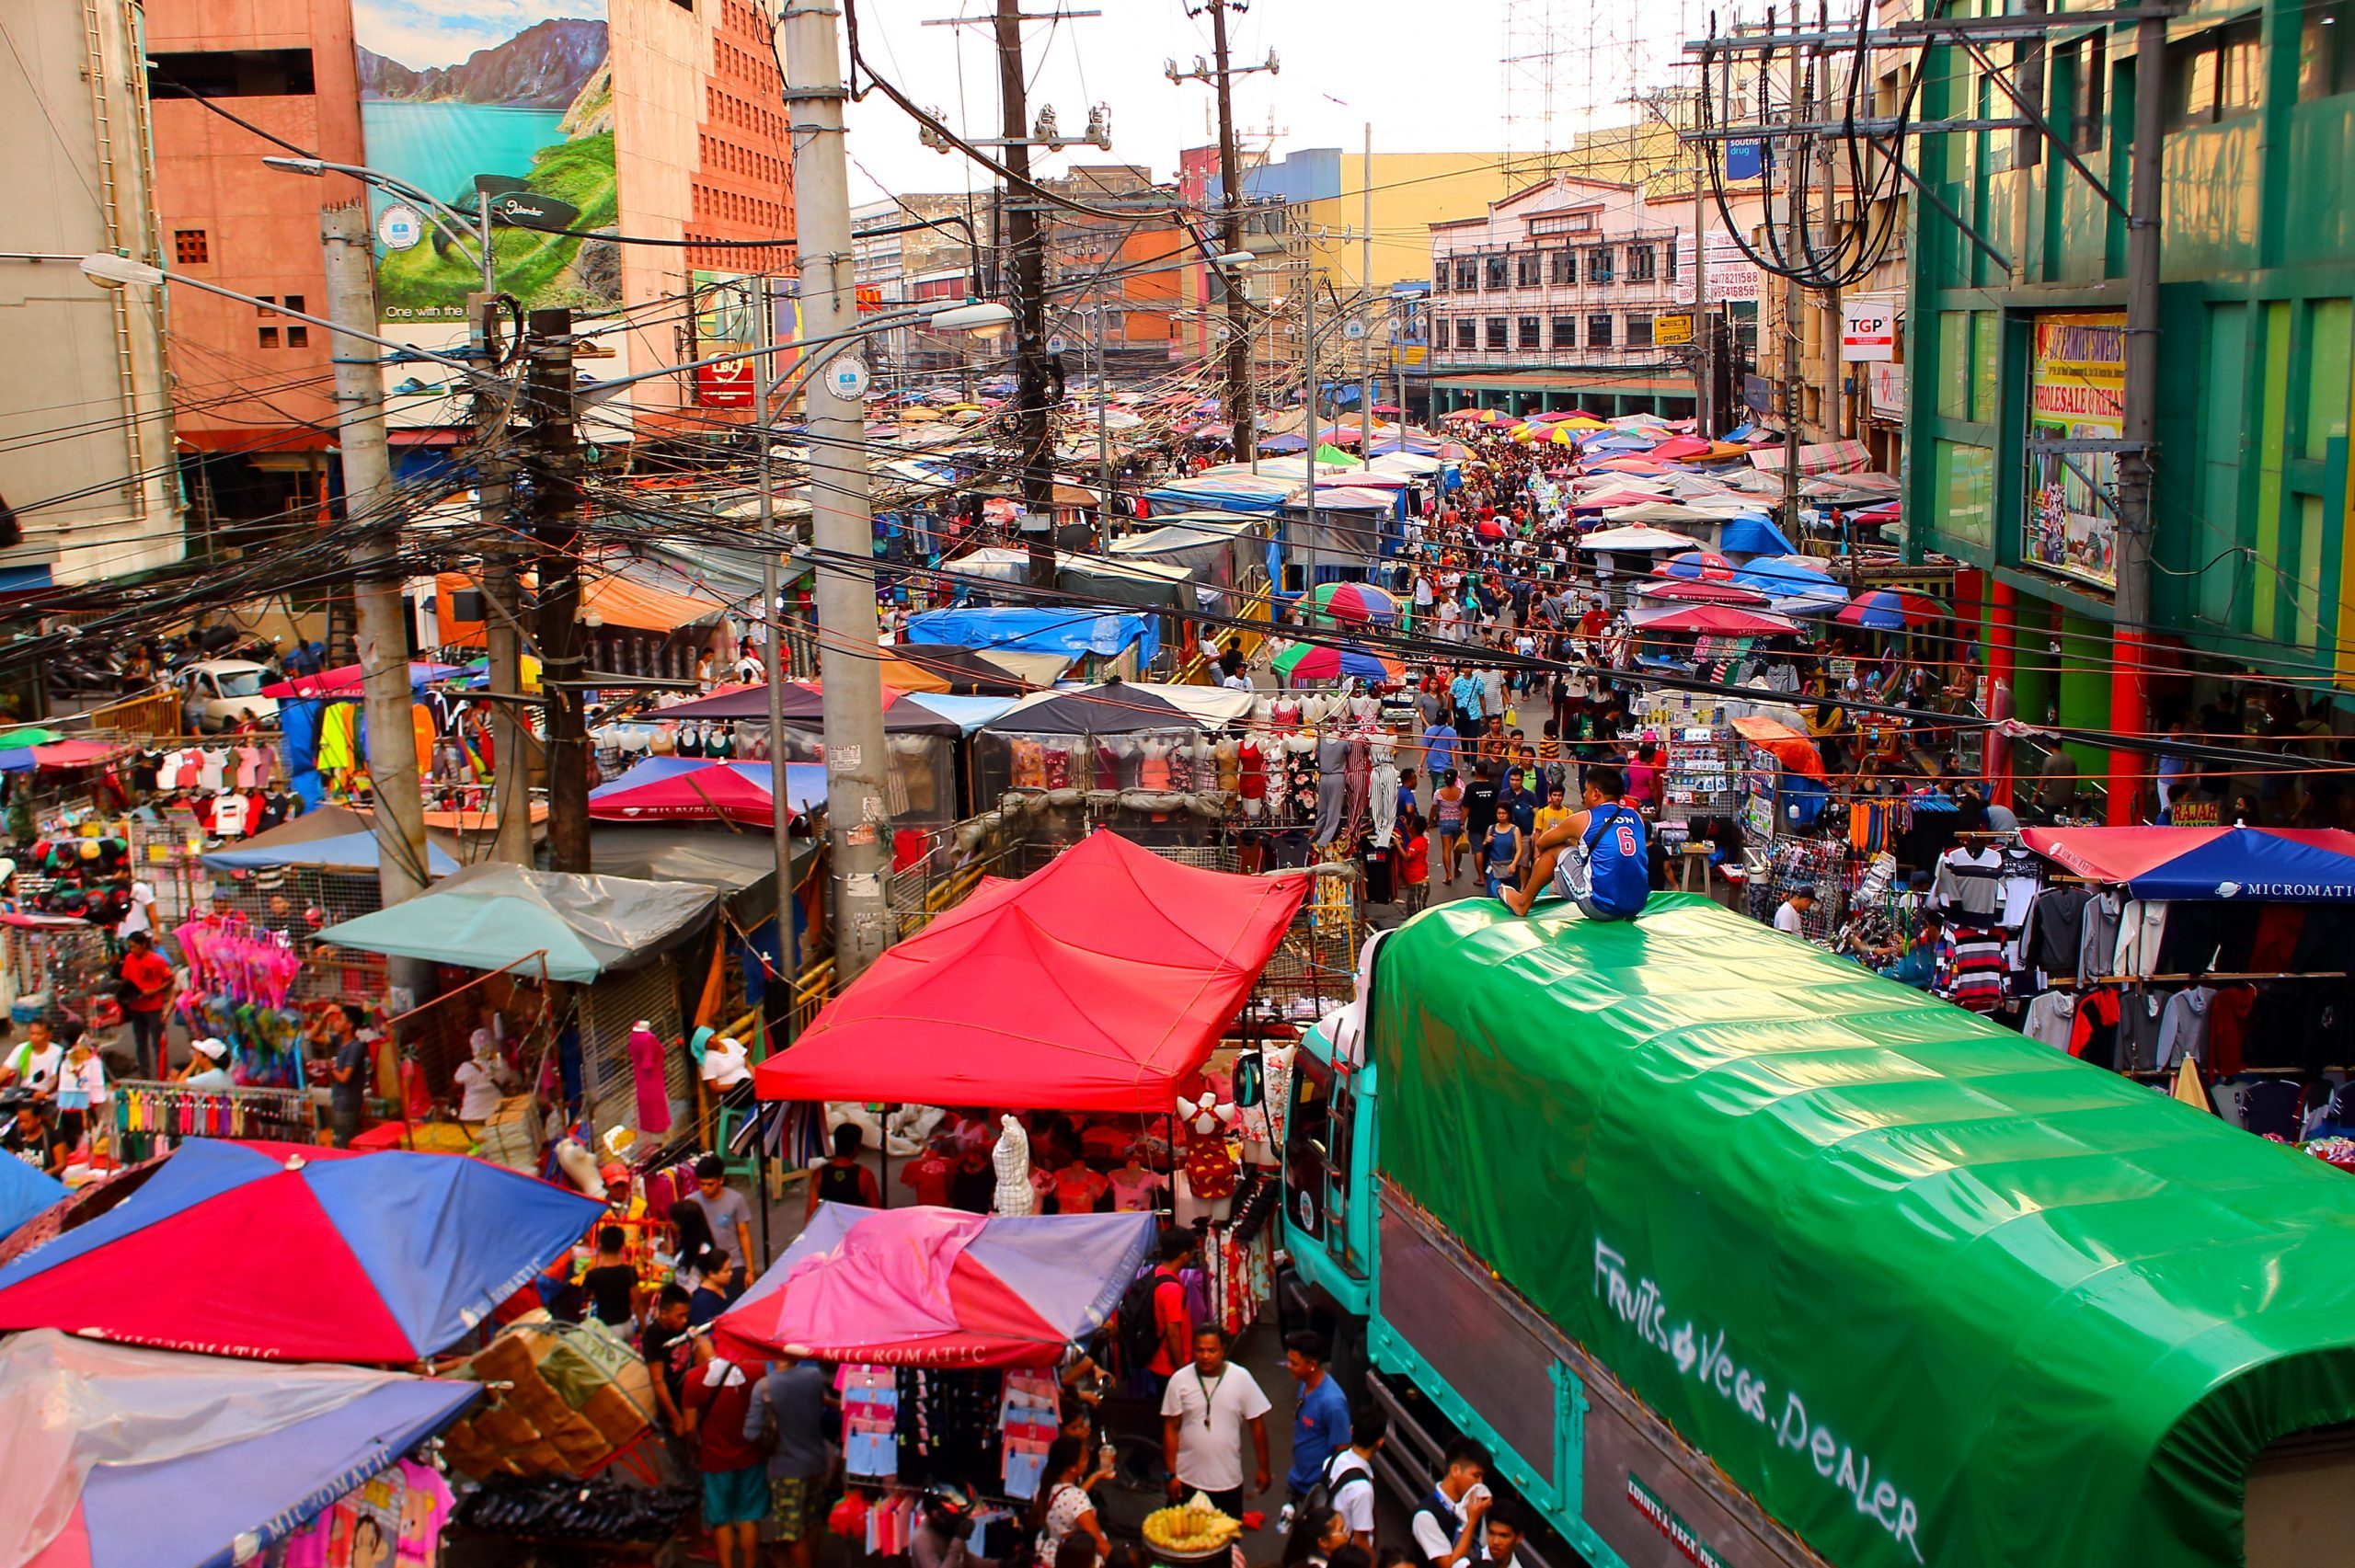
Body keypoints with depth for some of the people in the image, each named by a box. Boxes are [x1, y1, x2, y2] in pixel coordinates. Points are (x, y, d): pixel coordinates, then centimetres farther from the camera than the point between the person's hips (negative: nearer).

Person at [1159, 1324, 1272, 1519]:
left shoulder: (1241, 1379, -8)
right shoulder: (1179, 1380, -8)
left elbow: (1257, 1424, 0)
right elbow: (1171, 1428, -3)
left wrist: (1262, 1468, 3)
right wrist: (1172, 1474, -4)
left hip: (1229, 1480, 0)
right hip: (1188, 1480, 0)